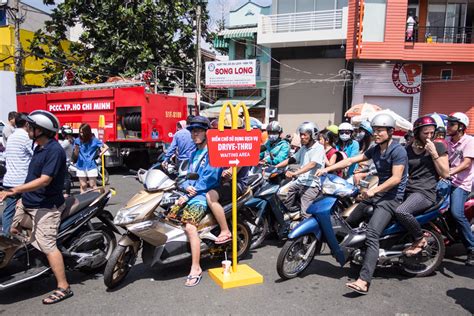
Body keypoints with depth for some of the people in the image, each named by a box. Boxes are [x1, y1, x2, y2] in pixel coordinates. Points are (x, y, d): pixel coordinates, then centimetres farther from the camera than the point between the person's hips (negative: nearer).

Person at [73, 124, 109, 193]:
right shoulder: (77, 140, 1)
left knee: (93, 185, 1)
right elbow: (76, 155, 4)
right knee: (83, 186, 8)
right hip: (81, 166, 2)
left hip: (91, 166, -2)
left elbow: (106, 147, 3)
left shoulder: (94, 140, -4)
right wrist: (76, 149, -16)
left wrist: (100, 154, -6)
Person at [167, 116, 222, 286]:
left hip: (204, 194, -9)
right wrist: (186, 186, -4)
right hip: (189, 193, 9)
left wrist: (189, 194, -16)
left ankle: (196, 269, -18)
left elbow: (209, 178, -16)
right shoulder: (194, 153, 21)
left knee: (190, 226, -27)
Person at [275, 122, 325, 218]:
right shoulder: (303, 148, 19)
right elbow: (291, 160, 18)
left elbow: (312, 164, -22)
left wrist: (295, 173, -35)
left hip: (311, 185, -8)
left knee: (305, 214, -19)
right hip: (299, 182, 8)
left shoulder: (319, 148, -7)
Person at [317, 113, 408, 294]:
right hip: (377, 192, 9)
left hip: (392, 197, -9)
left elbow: (396, 178, -20)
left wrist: (374, 191, -28)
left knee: (372, 234, -25)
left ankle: (363, 282, -30)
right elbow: (351, 160, 7)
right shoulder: (375, 150, 12)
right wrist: (327, 169, -2)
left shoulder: (398, 150, -12)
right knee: (350, 222, 14)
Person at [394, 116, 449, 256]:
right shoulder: (408, 149, 14)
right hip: (407, 190, 6)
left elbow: (445, 174, -2)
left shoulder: (438, 147, 3)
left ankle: (420, 240, -6)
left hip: (425, 192, -6)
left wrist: (434, 153, -10)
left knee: (401, 212, -31)